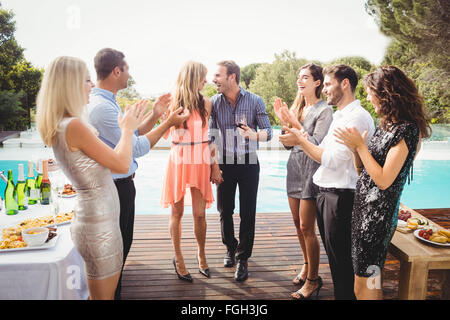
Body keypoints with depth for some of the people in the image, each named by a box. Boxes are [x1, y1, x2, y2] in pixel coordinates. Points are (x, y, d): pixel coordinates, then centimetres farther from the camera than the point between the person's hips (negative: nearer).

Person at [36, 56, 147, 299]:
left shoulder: (63, 126, 8)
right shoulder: (74, 125, -21)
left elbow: (109, 163, 11)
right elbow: (121, 164, -17)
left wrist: (127, 127, 14)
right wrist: (127, 130, -1)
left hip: (98, 221, 9)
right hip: (99, 224, -9)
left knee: (102, 294, 24)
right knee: (104, 295, 7)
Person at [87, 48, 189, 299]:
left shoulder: (107, 102, 10)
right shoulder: (102, 106, -23)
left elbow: (131, 136, 12)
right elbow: (137, 148, -21)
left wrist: (154, 115, 5)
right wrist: (168, 123, -15)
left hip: (121, 183, 10)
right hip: (115, 186, -10)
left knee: (122, 241, 22)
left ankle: (112, 290, 39)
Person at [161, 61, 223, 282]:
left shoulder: (206, 104, 5)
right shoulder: (173, 103, -1)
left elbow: (211, 137, 7)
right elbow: (165, 135, -3)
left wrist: (214, 165, 2)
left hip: (200, 162, 1)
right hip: (178, 161, -1)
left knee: (199, 214, 1)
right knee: (177, 213, 7)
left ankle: (201, 255, 25)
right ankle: (178, 258, 24)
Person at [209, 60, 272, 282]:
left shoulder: (255, 101, -5)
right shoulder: (213, 102, 0)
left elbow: (268, 132, -5)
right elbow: (210, 134, 3)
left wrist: (254, 134, -27)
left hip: (248, 163, -2)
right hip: (224, 163, 2)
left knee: (247, 213, 0)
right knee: (224, 210, 10)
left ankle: (242, 258, 14)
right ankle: (231, 248, 33)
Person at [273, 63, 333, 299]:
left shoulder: (324, 110, -9)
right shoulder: (298, 107, 13)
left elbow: (316, 143, -18)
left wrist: (295, 123, -21)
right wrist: (283, 120, -3)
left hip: (311, 170, -7)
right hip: (294, 167, 7)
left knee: (306, 227, -4)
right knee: (298, 223, 15)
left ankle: (312, 280, 10)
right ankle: (307, 265, 34)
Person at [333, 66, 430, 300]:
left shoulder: (405, 129, -16)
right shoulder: (386, 125, 12)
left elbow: (383, 180, -21)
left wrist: (360, 145, -17)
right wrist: (354, 147, -5)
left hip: (378, 213, -9)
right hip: (363, 206, 9)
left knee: (363, 286, 2)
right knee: (371, 281, 19)